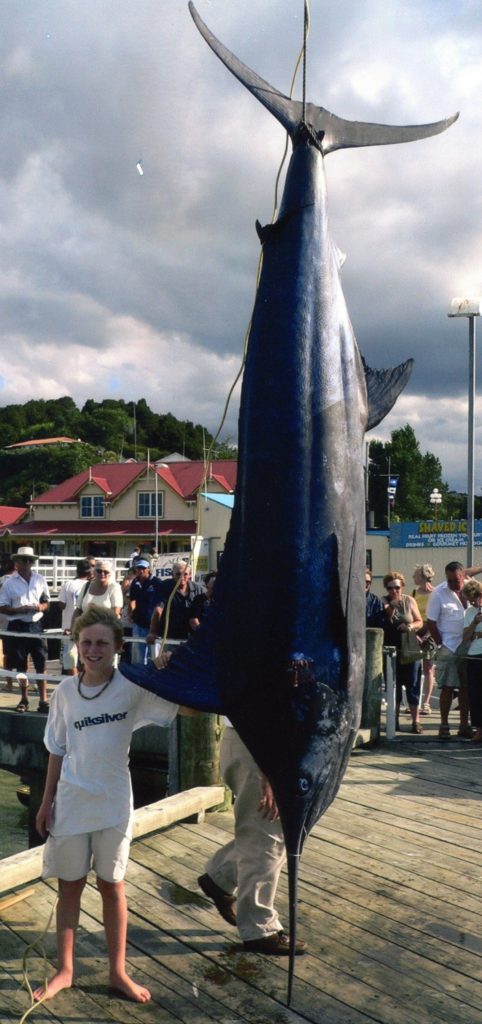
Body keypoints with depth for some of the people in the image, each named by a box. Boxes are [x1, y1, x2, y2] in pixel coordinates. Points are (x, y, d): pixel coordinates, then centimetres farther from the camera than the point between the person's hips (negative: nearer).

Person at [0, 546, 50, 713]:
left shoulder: (40, 580, 4)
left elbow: (46, 602, 12)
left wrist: (41, 607, -10)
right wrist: (20, 610, -19)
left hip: (36, 625, 1)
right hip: (18, 626, -1)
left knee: (41, 665, 0)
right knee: (20, 666, 10)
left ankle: (43, 700, 7)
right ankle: (24, 699, 24)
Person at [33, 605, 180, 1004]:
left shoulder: (132, 688, -13)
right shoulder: (65, 691, -4)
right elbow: (57, 751, 5)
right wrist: (46, 803, 7)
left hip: (114, 804, -2)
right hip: (70, 803, 2)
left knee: (112, 885, 11)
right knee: (70, 885, 14)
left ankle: (118, 971, 28)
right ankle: (65, 971, 31)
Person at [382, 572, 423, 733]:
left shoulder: (410, 601, 3)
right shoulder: (384, 602, 1)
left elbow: (420, 622, 6)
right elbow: (384, 621, -12)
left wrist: (410, 626, -15)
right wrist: (390, 608, -28)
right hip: (391, 650, 0)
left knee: (412, 684, -1)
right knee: (393, 685, 6)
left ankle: (416, 720, 4)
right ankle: (394, 720, 16)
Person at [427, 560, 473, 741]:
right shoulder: (439, 593, -7)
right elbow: (431, 622, -4)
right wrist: (441, 645, -7)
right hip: (448, 649, -3)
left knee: (466, 687, 9)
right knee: (447, 687, 0)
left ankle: (464, 725, 19)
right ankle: (444, 725, 9)